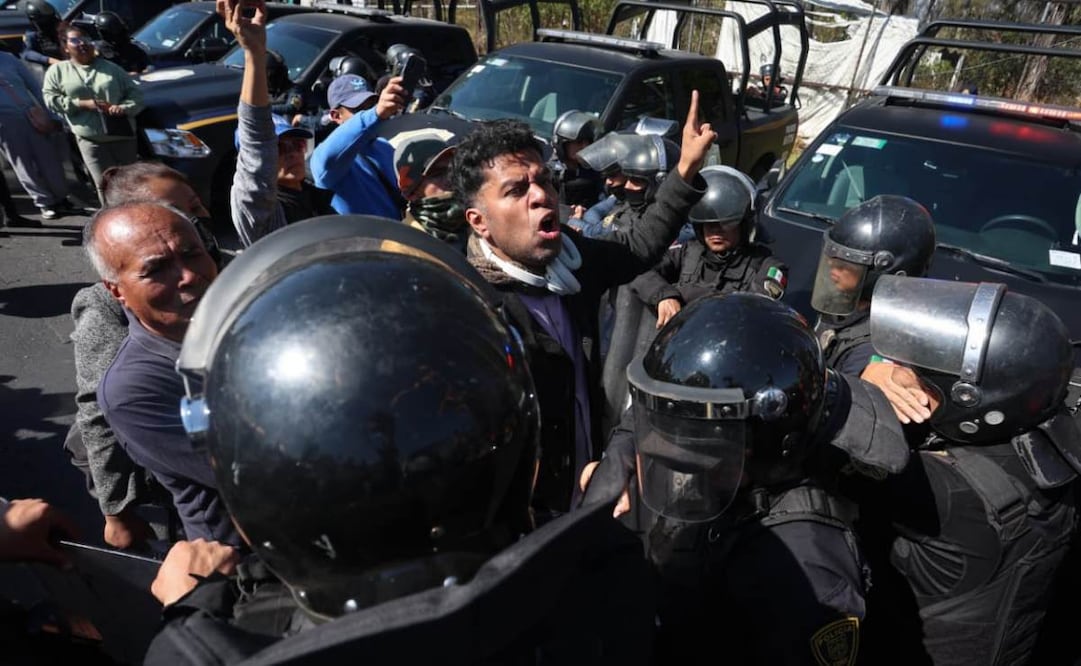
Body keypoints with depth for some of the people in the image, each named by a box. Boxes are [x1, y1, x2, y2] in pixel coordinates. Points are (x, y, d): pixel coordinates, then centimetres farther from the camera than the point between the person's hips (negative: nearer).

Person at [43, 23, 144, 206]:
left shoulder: (111, 68, 14)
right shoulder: (57, 70, 11)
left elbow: (135, 92, 9)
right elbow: (50, 99, 2)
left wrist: (124, 107, -12)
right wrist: (82, 104, -9)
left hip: (123, 134, 1)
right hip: (90, 139, -1)